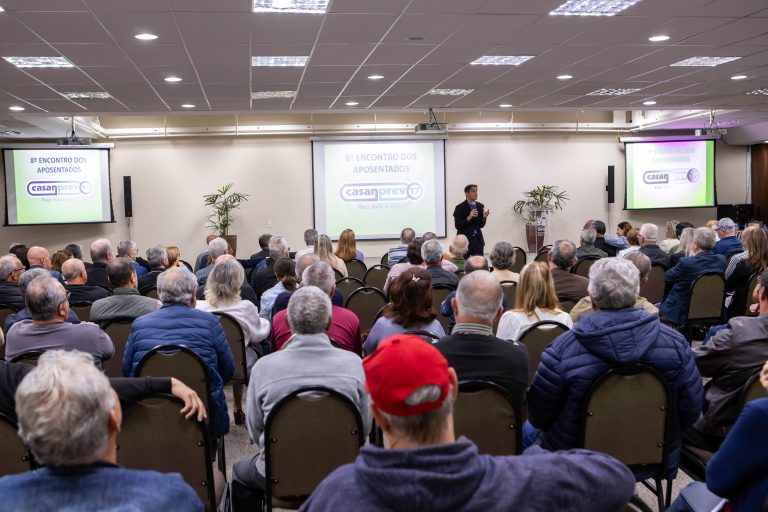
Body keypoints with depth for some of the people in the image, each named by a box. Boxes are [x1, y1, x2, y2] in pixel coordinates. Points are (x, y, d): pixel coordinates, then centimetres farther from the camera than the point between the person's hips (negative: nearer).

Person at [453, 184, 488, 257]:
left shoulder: (480, 206, 8)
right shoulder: (460, 207, -6)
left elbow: (481, 225, 11)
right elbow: (457, 226, -11)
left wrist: (484, 217, -9)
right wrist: (469, 217, -22)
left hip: (477, 240, 4)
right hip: (464, 240, -4)